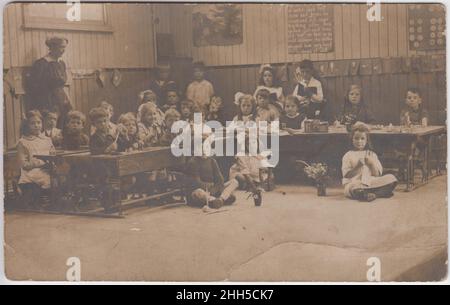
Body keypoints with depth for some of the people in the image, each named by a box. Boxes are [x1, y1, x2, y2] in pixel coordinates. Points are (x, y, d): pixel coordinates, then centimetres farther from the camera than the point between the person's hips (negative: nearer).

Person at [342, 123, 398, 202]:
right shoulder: (348, 155, 9)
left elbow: (377, 175, 11)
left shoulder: (372, 154, 18)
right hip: (354, 183, -4)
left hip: (370, 182, 4)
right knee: (352, 187, -41)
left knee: (391, 178, -17)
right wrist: (357, 167, -14)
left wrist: (372, 164, -5)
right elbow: (346, 175, -2)